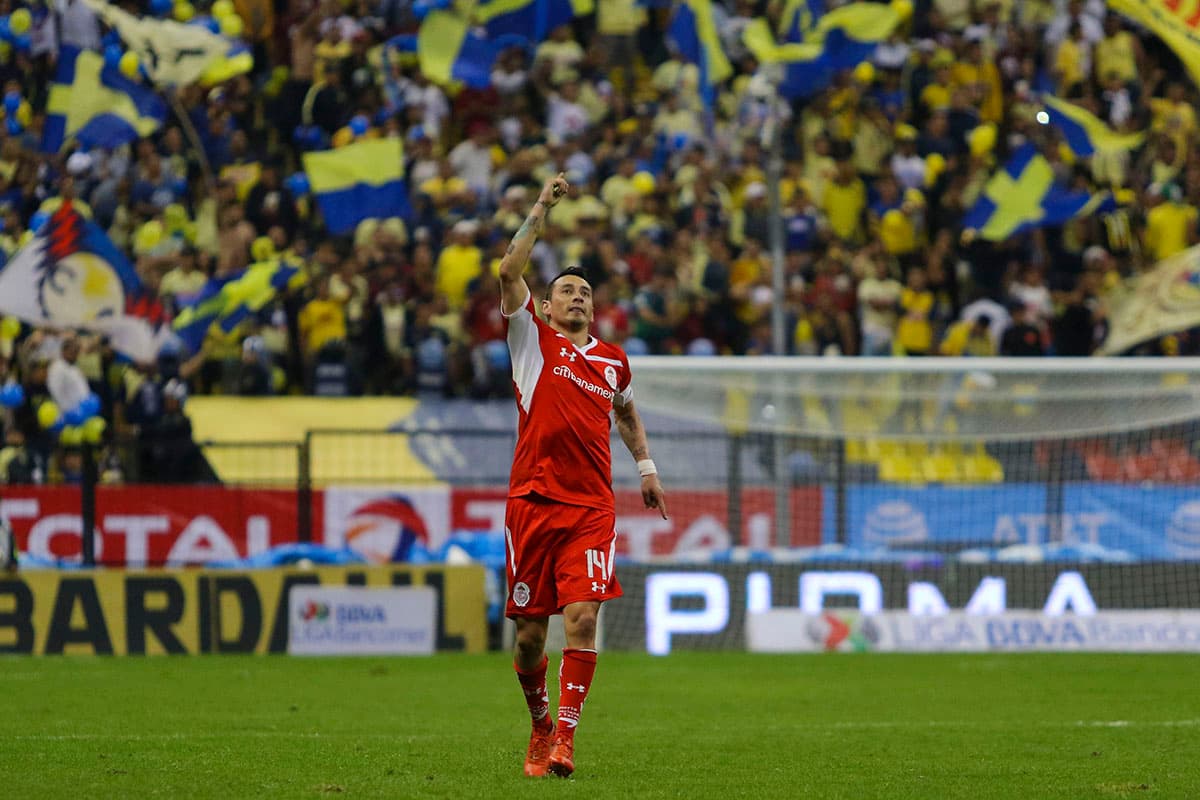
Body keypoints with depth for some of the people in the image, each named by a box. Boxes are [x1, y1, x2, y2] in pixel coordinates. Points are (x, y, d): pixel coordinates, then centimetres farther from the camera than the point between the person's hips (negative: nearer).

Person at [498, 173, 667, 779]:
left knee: (582, 617, -15)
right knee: (530, 629, 3)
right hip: (533, 499, -1)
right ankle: (539, 724, 26)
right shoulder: (533, 339, 6)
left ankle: (564, 738, -16)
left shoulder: (613, 360, 15)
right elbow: (509, 272, -7)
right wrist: (540, 212, -8)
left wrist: (646, 468, 31)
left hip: (591, 507, 1)